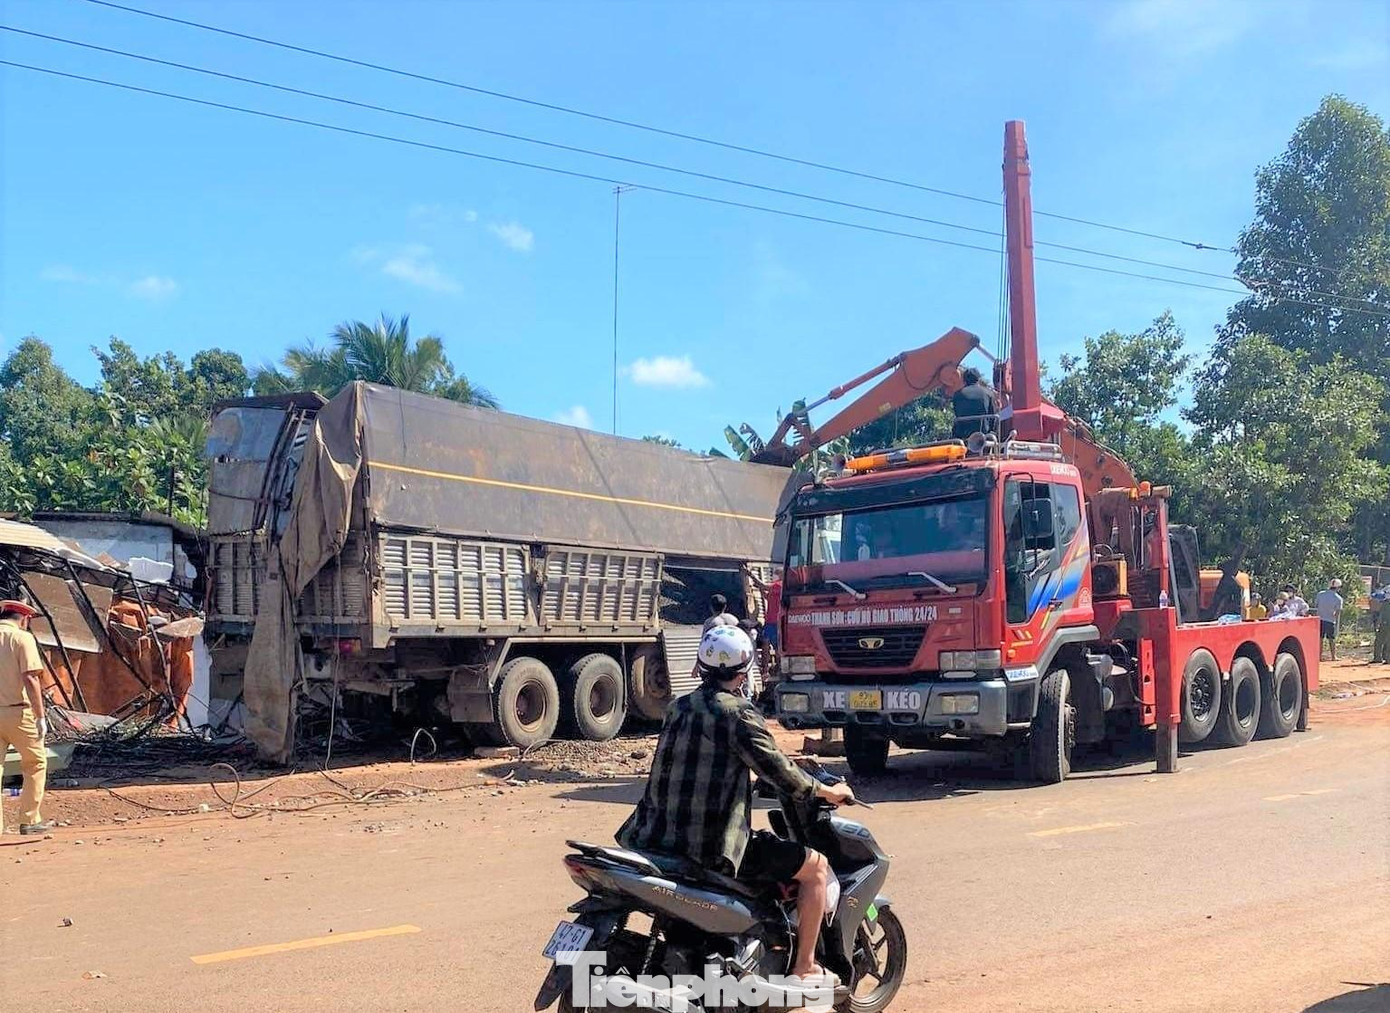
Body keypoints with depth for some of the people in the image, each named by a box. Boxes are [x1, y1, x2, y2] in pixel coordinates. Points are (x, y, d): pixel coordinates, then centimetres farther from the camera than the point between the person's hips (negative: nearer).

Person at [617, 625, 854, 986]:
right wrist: (827, 791, 6)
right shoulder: (739, 713, -12)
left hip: (661, 836, 8)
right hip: (715, 845, -8)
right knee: (816, 866, 5)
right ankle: (804, 968, 10)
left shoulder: (679, 708, 10)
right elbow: (777, 771, -11)